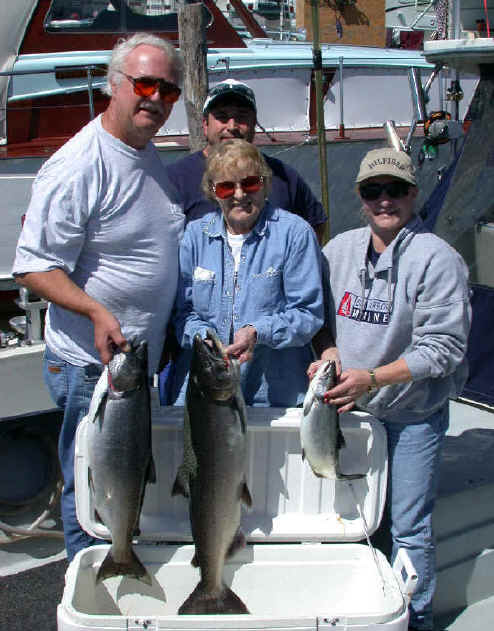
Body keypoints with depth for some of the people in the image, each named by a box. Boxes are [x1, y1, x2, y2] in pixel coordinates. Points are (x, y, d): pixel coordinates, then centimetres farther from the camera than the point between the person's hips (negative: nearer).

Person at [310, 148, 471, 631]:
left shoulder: (438, 259, -14)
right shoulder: (339, 249, 1)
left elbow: (442, 347, -17)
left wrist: (372, 378, -25)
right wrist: (328, 352, -9)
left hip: (414, 414, -4)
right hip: (348, 410, 4)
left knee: (409, 529, 4)